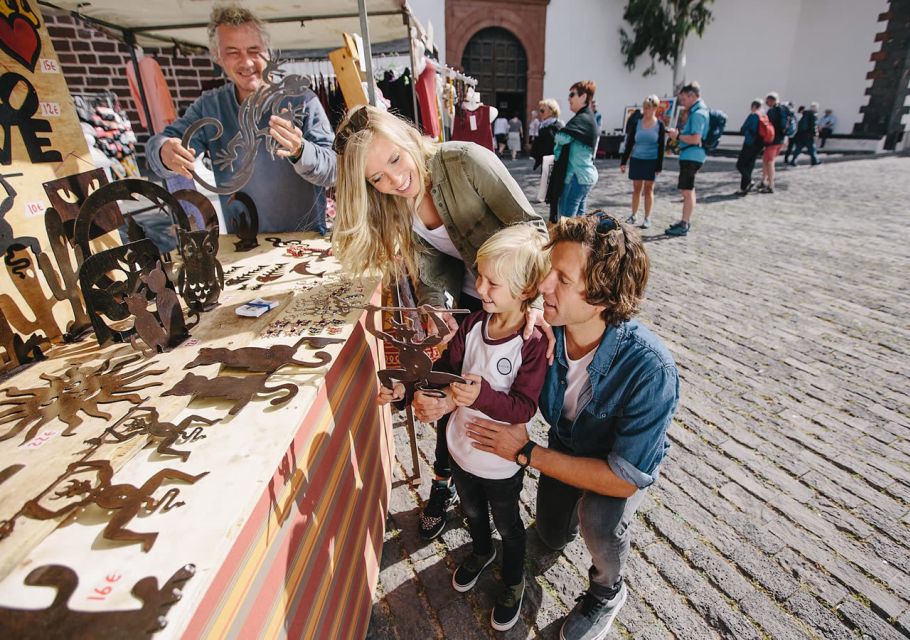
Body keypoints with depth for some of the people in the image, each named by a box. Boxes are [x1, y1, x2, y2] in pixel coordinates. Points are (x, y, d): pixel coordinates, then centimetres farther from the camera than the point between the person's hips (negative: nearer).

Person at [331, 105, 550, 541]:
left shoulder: (465, 161, -26)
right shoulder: (392, 210, -8)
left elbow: (531, 227, -26)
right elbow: (430, 275, -11)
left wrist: (531, 298, -38)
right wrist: (434, 310, -33)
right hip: (469, 302, 5)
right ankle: (444, 484, 37)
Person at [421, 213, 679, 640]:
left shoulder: (651, 371, -42)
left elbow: (625, 479, -35)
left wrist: (528, 453, -34)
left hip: (628, 463, -4)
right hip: (565, 447, 4)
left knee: (598, 519, -34)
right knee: (552, 538, 18)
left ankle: (608, 593, 1)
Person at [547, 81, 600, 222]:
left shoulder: (582, 119, -14)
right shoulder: (588, 118, 18)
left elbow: (562, 137, -26)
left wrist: (556, 153, -6)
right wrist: (560, 154, 2)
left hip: (576, 176, -10)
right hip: (585, 174, 10)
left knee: (566, 220, -8)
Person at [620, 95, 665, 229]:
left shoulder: (659, 125, -3)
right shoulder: (636, 122, 1)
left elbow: (661, 147, -1)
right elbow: (629, 143, 4)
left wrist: (659, 166, -6)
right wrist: (623, 161, 0)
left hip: (651, 161, -1)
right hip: (636, 159, 2)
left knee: (648, 189, 4)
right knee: (636, 188, 8)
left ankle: (647, 218, 10)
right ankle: (633, 215, 18)